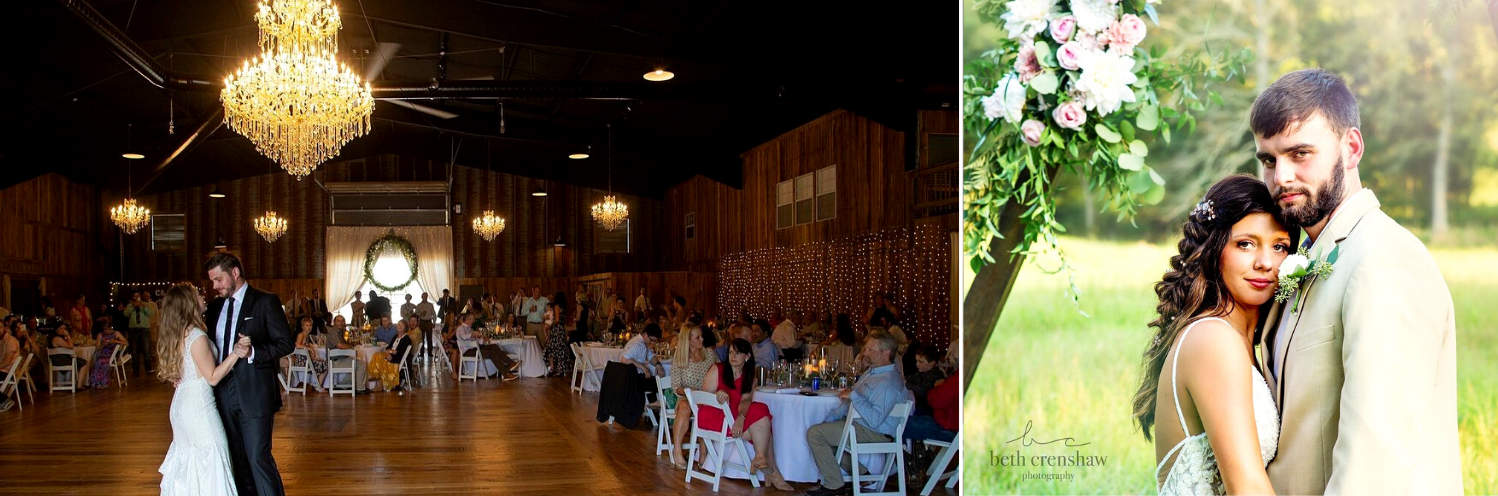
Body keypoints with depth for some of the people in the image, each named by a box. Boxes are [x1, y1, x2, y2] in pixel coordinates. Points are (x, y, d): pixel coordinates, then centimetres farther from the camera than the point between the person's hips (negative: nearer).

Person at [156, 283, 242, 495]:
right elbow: (213, 377, -16)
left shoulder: (178, 335, 7)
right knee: (212, 461, -3)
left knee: (186, 459, 17)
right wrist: (235, 354, -19)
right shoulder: (197, 337, -19)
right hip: (199, 406, -9)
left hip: (182, 404, 9)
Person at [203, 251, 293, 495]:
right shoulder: (215, 306, 13)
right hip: (223, 392, 6)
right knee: (236, 458, 12)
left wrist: (253, 353, -23)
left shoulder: (265, 301, -5)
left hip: (254, 393, -6)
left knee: (259, 457, -8)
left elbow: (286, 342, -10)